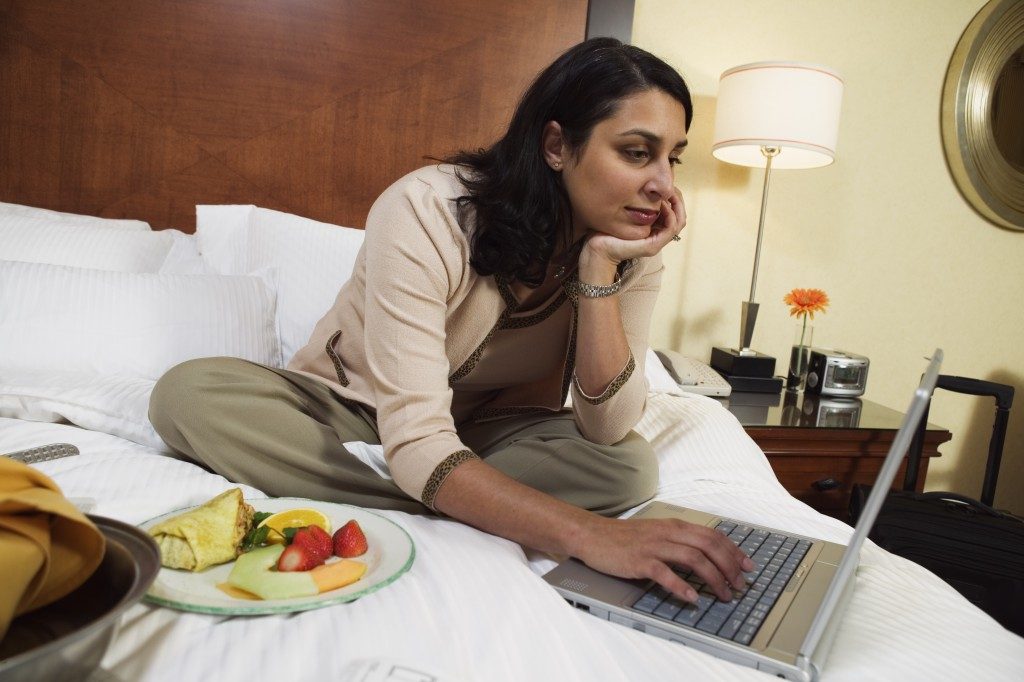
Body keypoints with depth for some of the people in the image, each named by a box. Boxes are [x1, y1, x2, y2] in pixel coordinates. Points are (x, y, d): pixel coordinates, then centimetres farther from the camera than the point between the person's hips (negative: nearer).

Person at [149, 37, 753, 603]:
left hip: (489, 428, 2)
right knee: (188, 392, -28)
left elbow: (607, 431, -22)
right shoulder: (426, 212, -29)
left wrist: (600, 268, -31)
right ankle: (451, 511, -26)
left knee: (630, 467, -25)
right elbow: (416, 443, -36)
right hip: (351, 407, -1)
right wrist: (589, 534, -48)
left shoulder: (634, 245, -14)